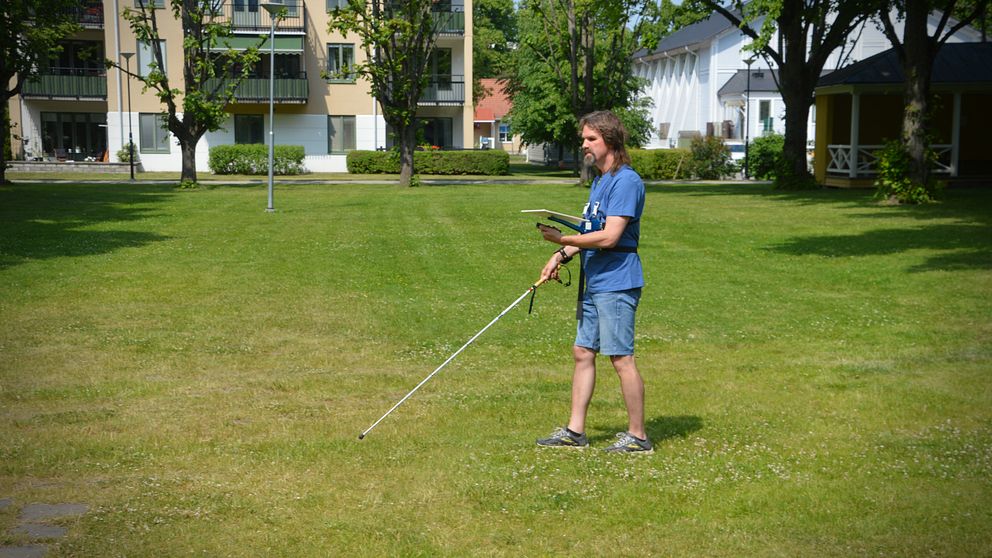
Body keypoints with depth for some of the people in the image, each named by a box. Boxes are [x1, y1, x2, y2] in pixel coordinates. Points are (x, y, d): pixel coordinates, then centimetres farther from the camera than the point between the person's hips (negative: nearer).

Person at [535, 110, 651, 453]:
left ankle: (637, 436, 4)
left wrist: (563, 239, -19)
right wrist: (562, 256, 14)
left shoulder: (626, 181, -15)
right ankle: (575, 431, 19)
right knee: (583, 353, 12)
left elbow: (609, 236, -23)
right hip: (595, 283, 10)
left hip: (616, 285, -10)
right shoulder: (599, 181, 17)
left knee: (621, 358, -5)